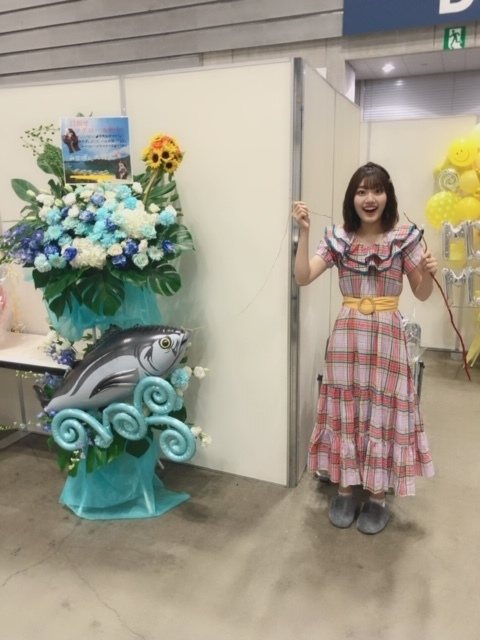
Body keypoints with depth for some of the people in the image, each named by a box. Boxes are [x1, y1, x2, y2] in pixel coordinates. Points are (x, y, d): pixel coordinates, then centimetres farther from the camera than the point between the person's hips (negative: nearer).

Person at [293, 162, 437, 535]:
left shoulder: (404, 238, -2)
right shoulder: (338, 239, 1)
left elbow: (422, 294, 3)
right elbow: (303, 277, -9)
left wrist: (428, 273, -18)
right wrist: (304, 232, -15)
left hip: (387, 336, -1)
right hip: (347, 334, 2)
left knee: (383, 413, 6)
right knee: (345, 412, 9)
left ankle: (378, 497, 23)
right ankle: (345, 490, 26)